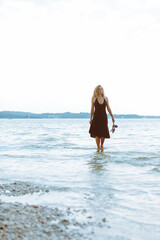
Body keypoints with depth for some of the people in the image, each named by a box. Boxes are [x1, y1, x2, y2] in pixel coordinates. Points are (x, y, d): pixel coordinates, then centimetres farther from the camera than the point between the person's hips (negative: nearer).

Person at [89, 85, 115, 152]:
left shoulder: (105, 98, 5)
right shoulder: (94, 98, -1)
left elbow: (108, 108, 10)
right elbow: (92, 109, 1)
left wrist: (112, 117, 8)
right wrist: (91, 118, -2)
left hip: (104, 117, 2)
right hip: (96, 117, -2)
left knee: (104, 133, 1)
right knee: (97, 134, -2)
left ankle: (101, 145, 27)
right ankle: (98, 147, 13)